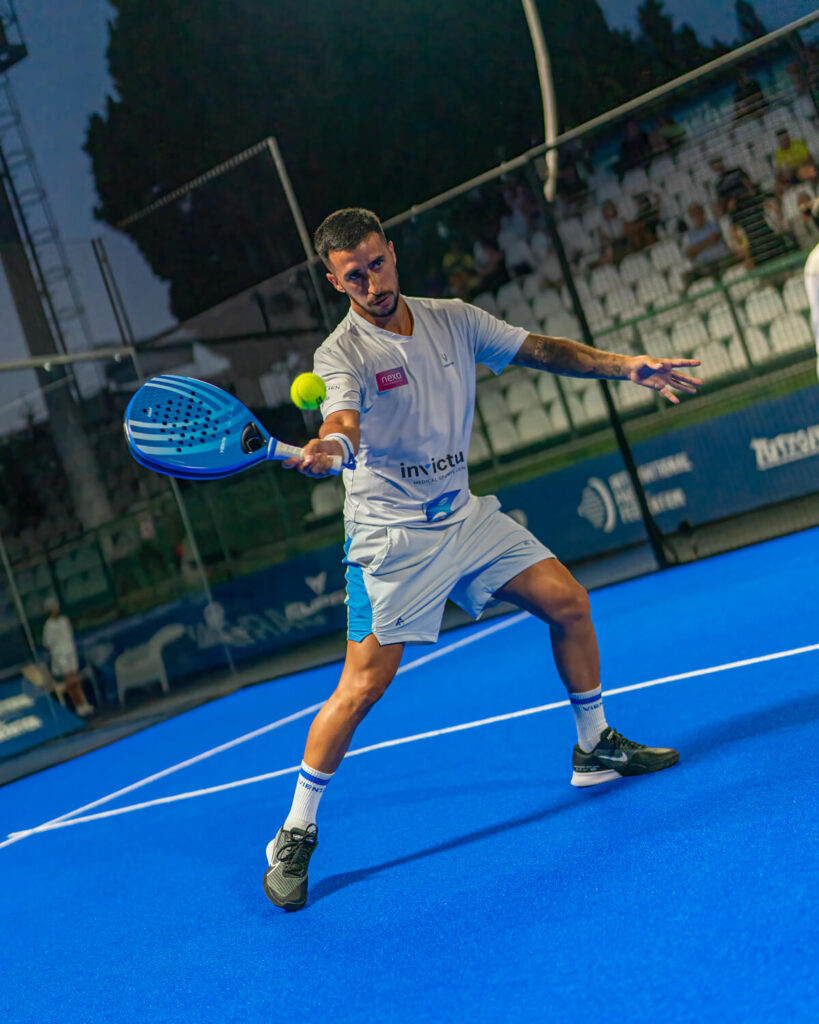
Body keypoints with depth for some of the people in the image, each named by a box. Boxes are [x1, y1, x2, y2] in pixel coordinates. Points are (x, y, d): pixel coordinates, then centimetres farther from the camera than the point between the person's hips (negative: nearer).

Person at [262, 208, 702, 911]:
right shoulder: (341, 355, -15)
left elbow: (541, 351, 8)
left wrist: (626, 367, -3)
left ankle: (595, 748, 26)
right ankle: (295, 835, 0)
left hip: (464, 516, 6)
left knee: (567, 602, 4)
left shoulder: (454, 321, 2)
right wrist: (324, 448, -58)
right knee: (363, 684, -12)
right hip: (392, 537, -6)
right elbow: (345, 419, -35)